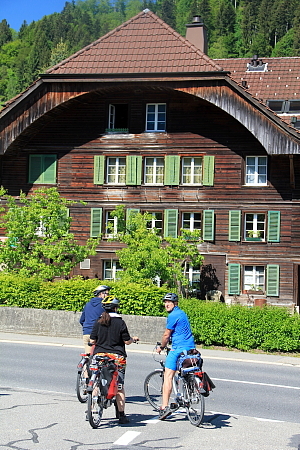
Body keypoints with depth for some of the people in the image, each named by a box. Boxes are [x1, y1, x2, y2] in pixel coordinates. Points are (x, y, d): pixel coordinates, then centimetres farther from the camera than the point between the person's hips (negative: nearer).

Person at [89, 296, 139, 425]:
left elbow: (92, 341, 5)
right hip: (117, 357, -2)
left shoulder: (98, 323, 1)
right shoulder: (120, 322, -6)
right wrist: (134, 339, 18)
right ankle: (121, 415, 3)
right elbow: (127, 341, -3)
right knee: (119, 387, 3)